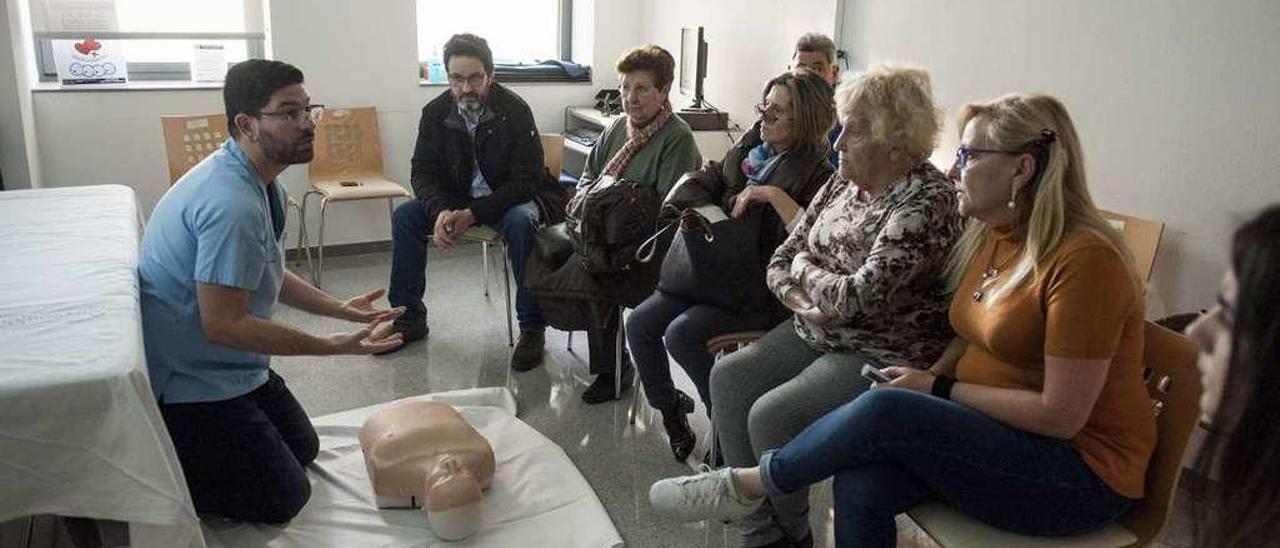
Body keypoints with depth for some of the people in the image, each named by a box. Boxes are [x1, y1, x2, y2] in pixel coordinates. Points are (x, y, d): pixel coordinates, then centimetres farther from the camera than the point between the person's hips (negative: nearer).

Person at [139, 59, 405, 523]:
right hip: (192, 381, -10)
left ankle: (173, 458, 26)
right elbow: (222, 324, -30)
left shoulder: (261, 182, 3)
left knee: (303, 449, 23)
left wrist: (341, 309, 5)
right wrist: (332, 346, -26)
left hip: (230, 365, 10)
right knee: (284, 497, -3)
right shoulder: (232, 204, -30)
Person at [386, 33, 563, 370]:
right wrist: (439, 211, -27)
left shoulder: (514, 110, -19)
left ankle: (532, 327, -24)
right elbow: (423, 172, -4)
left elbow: (527, 181, -21)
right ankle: (409, 317, -1)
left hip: (510, 199, -4)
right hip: (455, 199, 5)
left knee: (522, 222, -36)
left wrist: (473, 214, -30)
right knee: (404, 215, -15)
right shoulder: (435, 113, -6)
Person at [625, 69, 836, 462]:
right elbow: (709, 180, 26)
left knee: (681, 333, -25)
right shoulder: (749, 147, 10)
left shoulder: (816, 175, -11)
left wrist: (774, 196, -27)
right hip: (716, 269, 7)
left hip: (763, 288, -7)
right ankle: (670, 407, 17)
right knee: (640, 323, -5)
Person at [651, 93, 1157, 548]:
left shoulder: (1083, 258, -20)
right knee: (862, 484, -19)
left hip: (1080, 473, -7)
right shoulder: (990, 236, 6)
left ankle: (751, 484, -1)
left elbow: (1061, 414, -20)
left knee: (883, 410, -25)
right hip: (993, 432, 7)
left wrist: (938, 390, -15)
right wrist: (926, 381, -5)